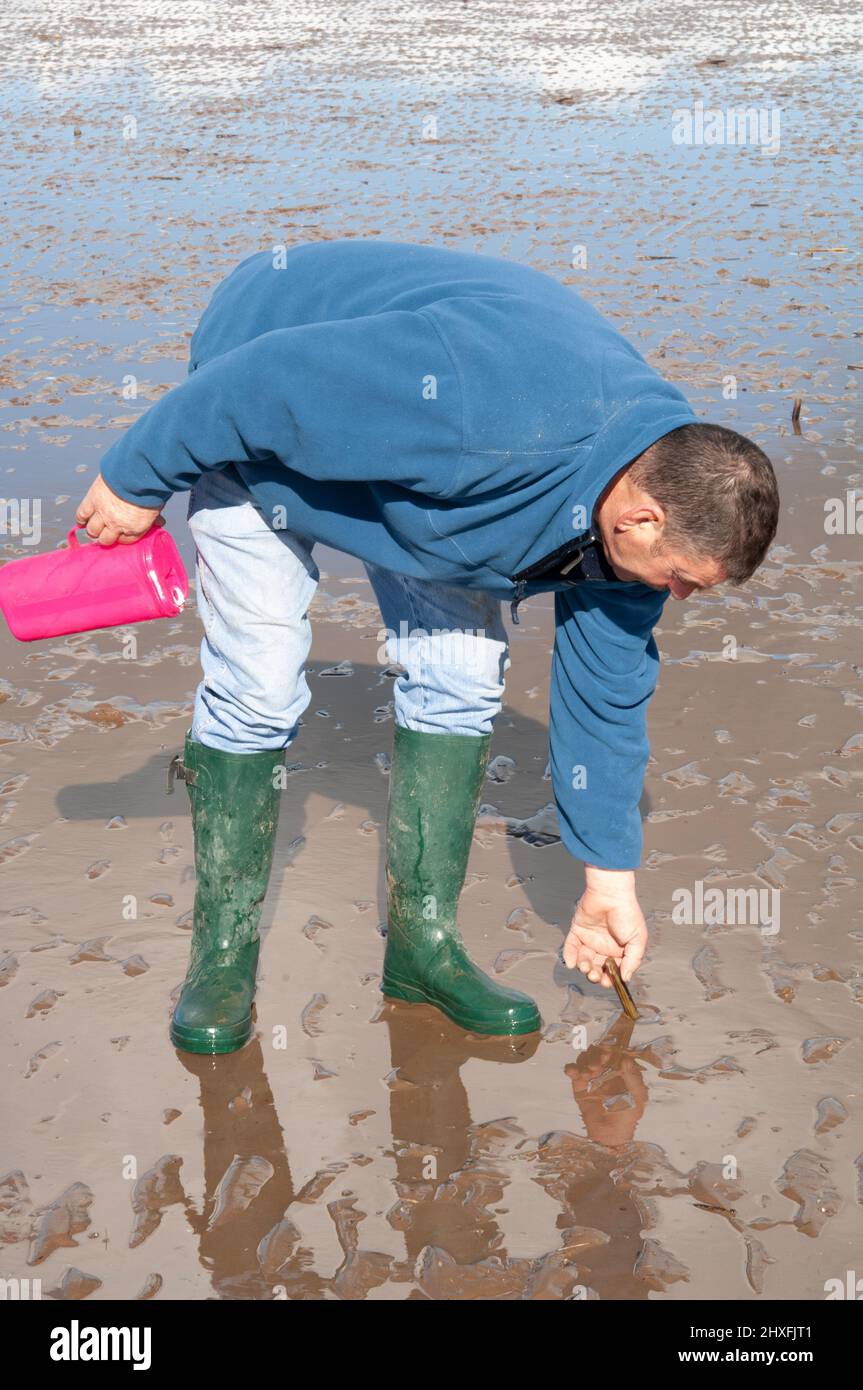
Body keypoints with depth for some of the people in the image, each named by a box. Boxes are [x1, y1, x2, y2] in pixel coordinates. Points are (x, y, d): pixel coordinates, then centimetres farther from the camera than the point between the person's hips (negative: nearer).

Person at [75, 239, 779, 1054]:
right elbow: (270, 378, -34)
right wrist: (137, 480, -20)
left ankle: (423, 940, 8)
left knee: (462, 674, -3)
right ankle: (223, 953, 3)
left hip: (414, 463, 7)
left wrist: (609, 879, 3)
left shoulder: (648, 478, -15)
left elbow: (606, 691, -3)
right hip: (263, 418, -6)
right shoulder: (486, 402, -43)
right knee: (256, 686, -11)